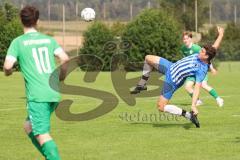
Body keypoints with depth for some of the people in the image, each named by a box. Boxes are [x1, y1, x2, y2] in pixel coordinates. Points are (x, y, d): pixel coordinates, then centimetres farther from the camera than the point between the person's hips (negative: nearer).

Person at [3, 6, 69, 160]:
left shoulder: (18, 42, 0)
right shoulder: (49, 40, 11)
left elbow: (8, 66, -11)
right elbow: (65, 59, -1)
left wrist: (8, 72, 13)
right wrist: (61, 77, 16)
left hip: (37, 96, -6)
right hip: (54, 94, 6)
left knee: (42, 135, -7)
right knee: (29, 126, 22)